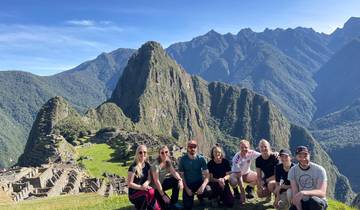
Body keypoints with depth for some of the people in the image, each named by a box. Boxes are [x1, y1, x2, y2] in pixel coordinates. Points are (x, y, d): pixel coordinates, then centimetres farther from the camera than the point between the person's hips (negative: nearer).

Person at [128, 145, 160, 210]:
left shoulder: (147, 165, 5)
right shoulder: (133, 167, -14)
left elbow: (149, 179, 4)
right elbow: (129, 184, -14)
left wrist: (146, 184, -18)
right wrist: (141, 187, -23)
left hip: (144, 191, 5)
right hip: (134, 193, -5)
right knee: (151, 193, -30)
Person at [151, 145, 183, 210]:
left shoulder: (168, 162, -3)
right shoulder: (156, 164, -25)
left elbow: (174, 172, -12)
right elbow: (156, 181, -26)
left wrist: (180, 180, -33)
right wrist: (163, 195, -24)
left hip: (163, 183, 7)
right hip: (156, 187, -7)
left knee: (177, 181, -17)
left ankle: (174, 202, -3)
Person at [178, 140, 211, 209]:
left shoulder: (201, 159, -12)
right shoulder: (182, 159, -12)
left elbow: (206, 175, -16)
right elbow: (182, 175, -7)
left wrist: (202, 186, -33)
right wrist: (186, 189, -16)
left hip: (199, 182, 0)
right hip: (188, 184, 0)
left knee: (208, 192, -29)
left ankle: (200, 196, 8)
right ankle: (191, 197, 28)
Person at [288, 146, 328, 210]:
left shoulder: (319, 170, -14)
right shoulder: (293, 171, -4)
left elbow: (322, 193, -25)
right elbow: (295, 194, -8)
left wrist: (304, 193, -42)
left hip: (318, 202, -2)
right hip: (302, 202, 2)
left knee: (314, 200, -37)